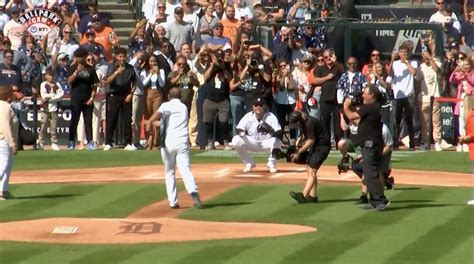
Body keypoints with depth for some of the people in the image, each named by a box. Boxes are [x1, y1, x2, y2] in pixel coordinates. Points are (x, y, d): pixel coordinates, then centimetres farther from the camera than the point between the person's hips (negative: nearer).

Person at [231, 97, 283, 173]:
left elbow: (279, 133, -26)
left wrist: (271, 130, -48)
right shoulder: (248, 116, -11)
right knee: (236, 140, -23)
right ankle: (249, 163, -2)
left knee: (276, 141, -35)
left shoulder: (271, 117, -19)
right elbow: (239, 129, -14)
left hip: (266, 142, -2)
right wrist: (241, 132, -39)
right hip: (252, 142, 2)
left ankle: (271, 164, -7)